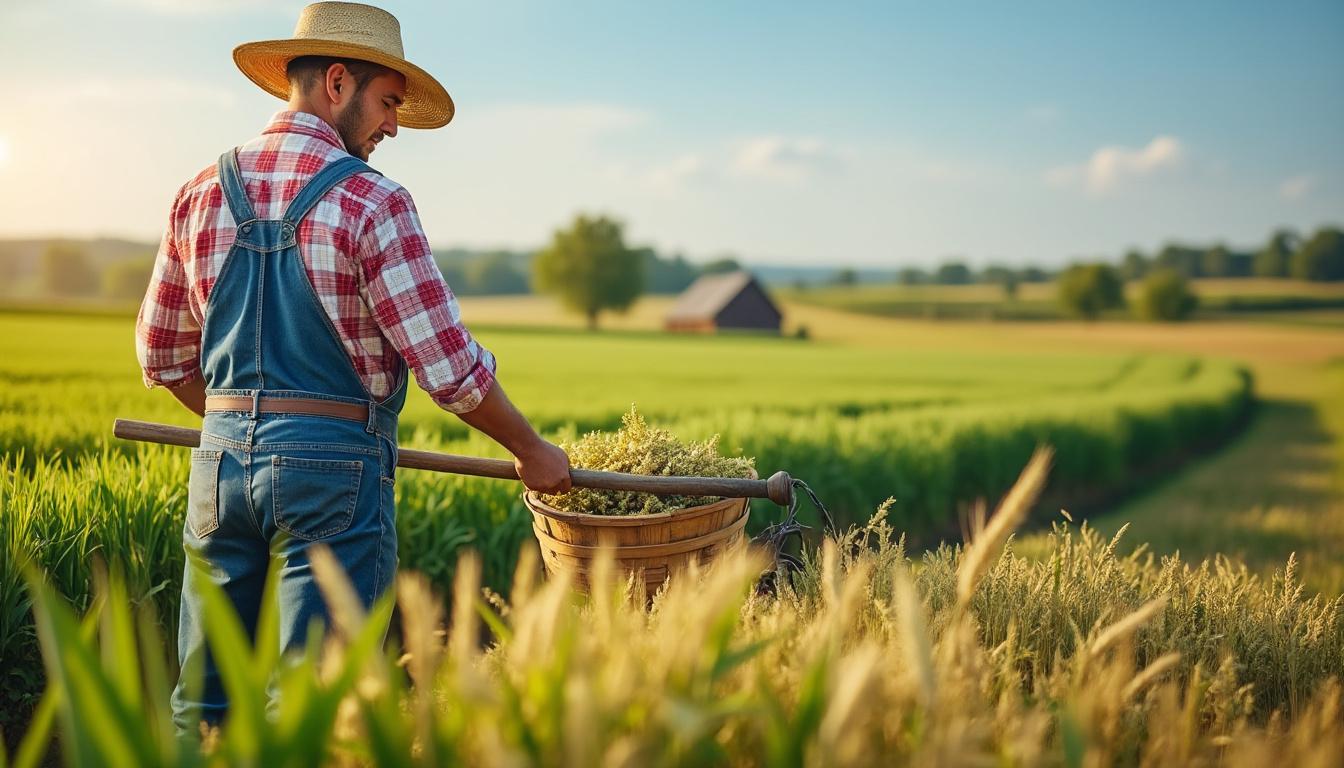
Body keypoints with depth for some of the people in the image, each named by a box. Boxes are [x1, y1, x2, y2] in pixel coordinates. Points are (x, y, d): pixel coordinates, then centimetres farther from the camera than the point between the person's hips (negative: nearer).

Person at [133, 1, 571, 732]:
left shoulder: (202, 192, 7)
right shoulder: (370, 201, -11)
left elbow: (162, 354, 15)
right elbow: (450, 367, -13)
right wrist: (531, 451, 1)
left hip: (221, 458, 6)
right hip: (334, 465, -6)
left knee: (203, 705, 15)